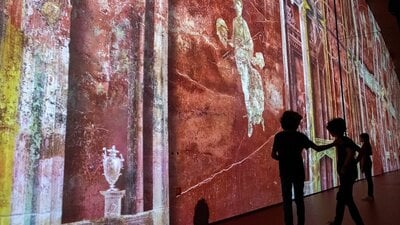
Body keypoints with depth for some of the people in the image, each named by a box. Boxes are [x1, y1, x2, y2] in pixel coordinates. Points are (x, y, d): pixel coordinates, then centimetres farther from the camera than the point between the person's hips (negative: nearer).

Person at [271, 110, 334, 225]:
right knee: (299, 199, 12)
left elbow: (273, 155, -9)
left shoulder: (279, 136, -5)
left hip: (285, 172, 0)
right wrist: (333, 144, 12)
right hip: (298, 172, 1)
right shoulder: (300, 136, -3)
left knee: (287, 200, 7)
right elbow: (317, 148, 0)